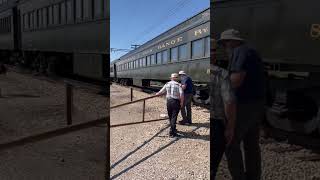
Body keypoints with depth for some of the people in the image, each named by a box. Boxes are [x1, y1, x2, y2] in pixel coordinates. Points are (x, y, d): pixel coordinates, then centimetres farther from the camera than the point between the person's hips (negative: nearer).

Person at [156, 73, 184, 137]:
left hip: (169, 101, 4)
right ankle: (172, 132, -2)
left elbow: (161, 91, 16)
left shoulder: (167, 84, 5)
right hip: (176, 102, -4)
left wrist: (157, 94, 37)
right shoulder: (178, 85, -8)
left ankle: (173, 129, 36)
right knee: (174, 117, -1)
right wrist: (182, 102, -10)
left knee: (170, 116, 18)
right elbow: (181, 94, -20)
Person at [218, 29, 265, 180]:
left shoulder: (240, 51, -12)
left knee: (231, 144, 1)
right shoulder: (251, 52, 19)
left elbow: (237, 79, -24)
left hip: (245, 105, -10)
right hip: (256, 104, 10)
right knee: (252, 145, 14)